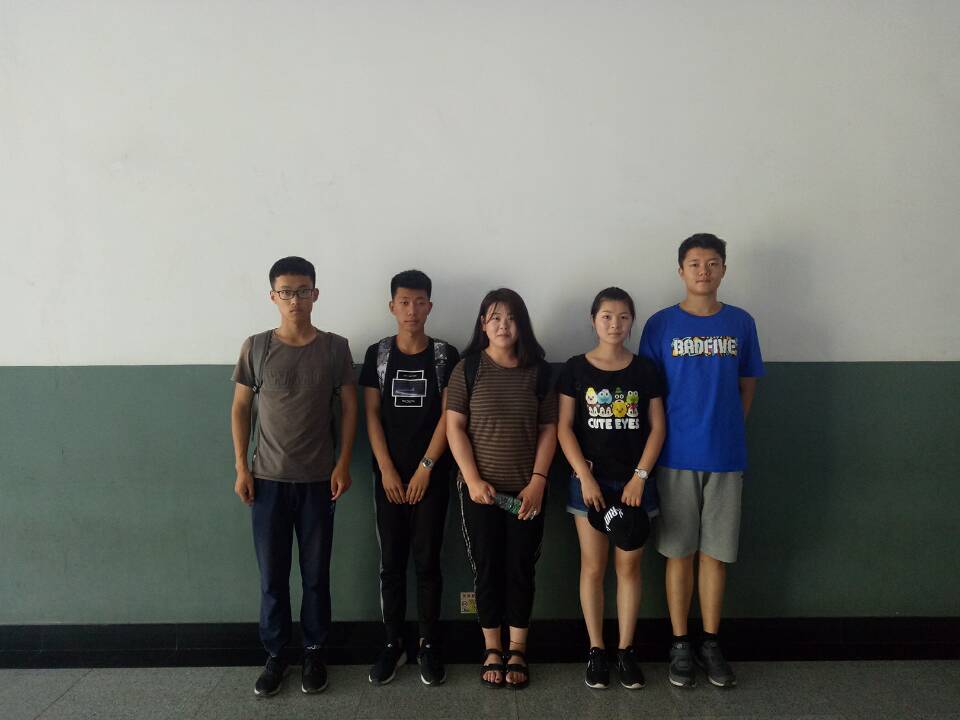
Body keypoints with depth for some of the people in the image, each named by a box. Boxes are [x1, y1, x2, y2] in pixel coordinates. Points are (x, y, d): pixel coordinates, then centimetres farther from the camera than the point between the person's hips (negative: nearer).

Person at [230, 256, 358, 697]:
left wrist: (343, 464, -4)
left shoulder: (335, 348, -2)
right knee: (272, 575, 7)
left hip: (318, 480, 0)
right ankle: (274, 655, 24)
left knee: (316, 573, 8)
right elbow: (240, 408, 5)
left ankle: (313, 653, 24)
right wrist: (241, 467, 0)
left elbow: (349, 407, 3)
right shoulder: (256, 347, -1)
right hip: (268, 479, 0)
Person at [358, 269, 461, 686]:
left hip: (432, 475, -1)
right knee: (391, 562, 7)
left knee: (427, 561, 4)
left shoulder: (445, 355, -1)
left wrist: (425, 468, -9)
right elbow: (372, 415, 0)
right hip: (389, 475, 1)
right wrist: (387, 470, -7)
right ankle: (392, 644, 18)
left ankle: (429, 645, 16)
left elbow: (448, 415, -4)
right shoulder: (377, 354, 3)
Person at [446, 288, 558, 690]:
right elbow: (454, 426, -4)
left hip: (526, 490, 1)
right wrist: (473, 479, -12)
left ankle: (517, 650, 22)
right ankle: (492, 650, 21)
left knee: (521, 568, 7)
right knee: (486, 567, 7)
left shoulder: (538, 370, 4)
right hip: (480, 488, -1)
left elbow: (548, 429, 3)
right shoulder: (468, 367, -1)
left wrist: (538, 481, -7)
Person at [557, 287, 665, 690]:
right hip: (590, 480, -1)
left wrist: (640, 477, -8)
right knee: (593, 566, 4)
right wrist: (584, 477, -11)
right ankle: (596, 650, 16)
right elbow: (564, 427, -3)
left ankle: (626, 650, 18)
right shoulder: (576, 369, 0)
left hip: (634, 481, 1)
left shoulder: (646, 370, 3)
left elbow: (657, 427, 2)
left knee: (629, 566, 6)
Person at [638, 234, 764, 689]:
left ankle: (710, 644, 23)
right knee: (680, 552, 6)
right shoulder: (661, 325, -1)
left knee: (716, 553, 9)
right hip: (677, 456, -2)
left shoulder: (740, 323, 5)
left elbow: (747, 386, 12)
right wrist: (662, 442, -1)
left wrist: (727, 430, 5)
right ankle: (680, 645, 19)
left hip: (725, 455, 2)